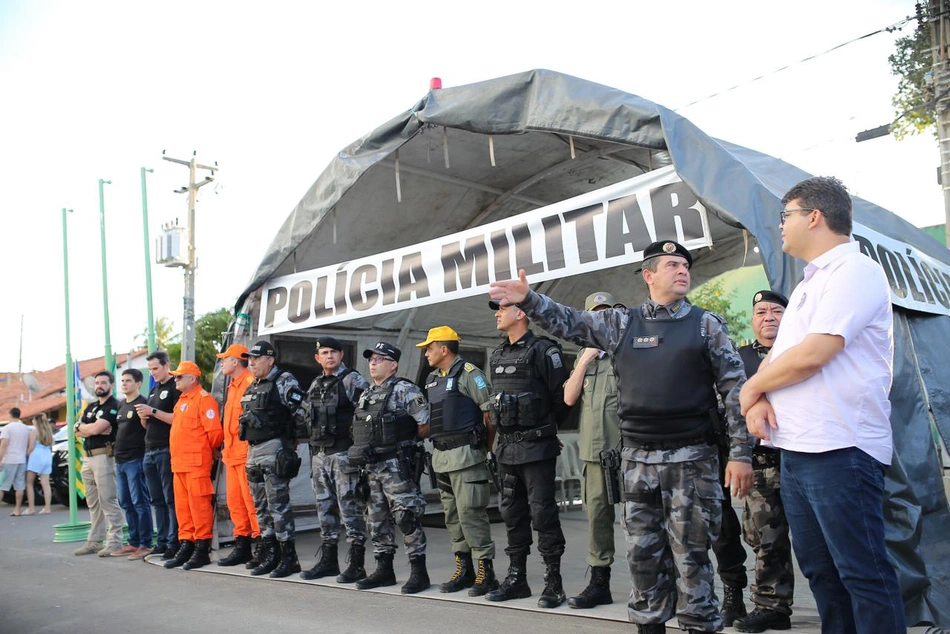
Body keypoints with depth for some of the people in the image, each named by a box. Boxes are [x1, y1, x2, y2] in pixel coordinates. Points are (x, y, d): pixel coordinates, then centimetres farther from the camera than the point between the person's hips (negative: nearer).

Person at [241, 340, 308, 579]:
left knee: (278, 504, -7)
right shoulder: (252, 388, 18)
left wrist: (291, 441, -9)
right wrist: (250, 446, 18)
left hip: (274, 450, -9)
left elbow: (301, 412, -14)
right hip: (253, 451, 9)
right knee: (261, 506, 11)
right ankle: (270, 555, 20)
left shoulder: (285, 382, -9)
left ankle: (288, 558, -1)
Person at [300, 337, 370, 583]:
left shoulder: (354, 381, -7)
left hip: (344, 453, -8)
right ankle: (328, 561, 22)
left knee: (350, 507, -6)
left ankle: (357, 564, -1)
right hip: (319, 454, 8)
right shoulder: (315, 385, 16)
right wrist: (313, 448, 17)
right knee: (325, 508, 13)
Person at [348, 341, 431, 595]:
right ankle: (384, 569, 22)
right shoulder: (366, 395, 16)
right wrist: (363, 449, 11)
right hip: (371, 467, 8)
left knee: (406, 518, -8)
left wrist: (403, 440, -2)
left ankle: (419, 572, -2)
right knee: (377, 519, 12)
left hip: (397, 466, -8)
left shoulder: (404, 390, -9)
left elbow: (426, 424, -12)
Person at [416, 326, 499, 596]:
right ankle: (463, 570, 20)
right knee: (452, 515, 12)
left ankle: (486, 571, -2)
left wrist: (486, 444, -10)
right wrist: (436, 440, 14)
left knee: (471, 513, -9)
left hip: (465, 454, -9)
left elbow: (490, 410, -12)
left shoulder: (468, 373, -8)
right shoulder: (432, 379, 16)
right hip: (441, 456, 9)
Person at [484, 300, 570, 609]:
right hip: (506, 448, 8)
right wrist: (500, 436, 15)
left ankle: (553, 582, 6)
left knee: (543, 513, -3)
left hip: (536, 447, -8)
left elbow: (562, 396, -11)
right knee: (512, 513, 13)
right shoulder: (498, 355, 14)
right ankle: (516, 578, 23)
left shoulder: (543, 350, -10)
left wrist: (548, 426, 1)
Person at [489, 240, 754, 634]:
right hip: (637, 459, 3)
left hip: (692, 459, -3)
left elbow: (735, 390, -1)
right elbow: (569, 323, 10)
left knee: (690, 553, 2)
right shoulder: (621, 323, 9)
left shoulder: (707, 325, 2)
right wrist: (528, 301, -7)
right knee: (643, 552, 10)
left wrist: (740, 454, -7)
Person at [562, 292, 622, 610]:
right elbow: (569, 398, 6)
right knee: (597, 514, 9)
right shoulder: (583, 355, 17)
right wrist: (585, 360, 0)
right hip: (594, 448, 5)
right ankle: (599, 582, 18)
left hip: (627, 446, -5)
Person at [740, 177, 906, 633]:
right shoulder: (810, 284, 20)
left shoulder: (854, 271, -9)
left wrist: (752, 387, -5)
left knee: (862, 571, -4)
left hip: (839, 451, -9)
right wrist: (760, 400, -3)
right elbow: (777, 355, 18)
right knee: (819, 569, 14)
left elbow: (811, 355, -20)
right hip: (796, 449, 9)